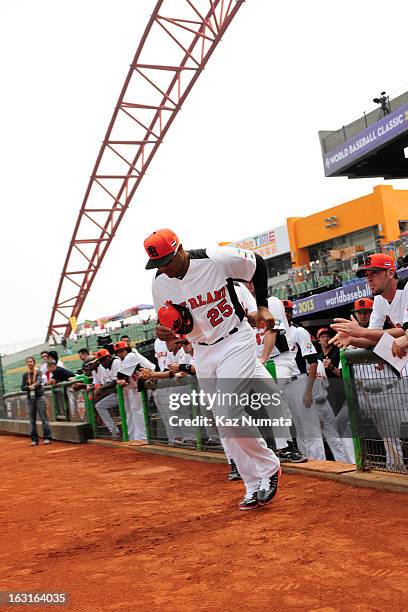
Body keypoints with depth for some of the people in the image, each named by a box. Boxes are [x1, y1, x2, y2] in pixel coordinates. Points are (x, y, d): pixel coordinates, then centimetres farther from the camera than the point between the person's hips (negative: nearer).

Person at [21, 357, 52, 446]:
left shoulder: (38, 372, 2)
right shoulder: (25, 375, 10)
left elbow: (39, 381, -15)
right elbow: (22, 387, 3)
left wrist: (34, 385, -36)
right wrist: (29, 387, -17)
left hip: (39, 397, -3)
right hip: (30, 398, 3)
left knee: (44, 418, -6)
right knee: (32, 420, 3)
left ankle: (47, 438, -5)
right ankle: (34, 439, 7)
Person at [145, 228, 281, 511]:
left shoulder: (217, 259, -18)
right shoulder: (160, 283, -4)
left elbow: (258, 264, -1)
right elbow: (170, 324, 9)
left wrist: (262, 307, -1)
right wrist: (163, 331, -14)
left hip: (235, 341, -6)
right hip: (203, 353, 6)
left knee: (228, 415, -19)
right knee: (227, 424, 7)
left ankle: (268, 467, 2)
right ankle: (255, 487, 17)